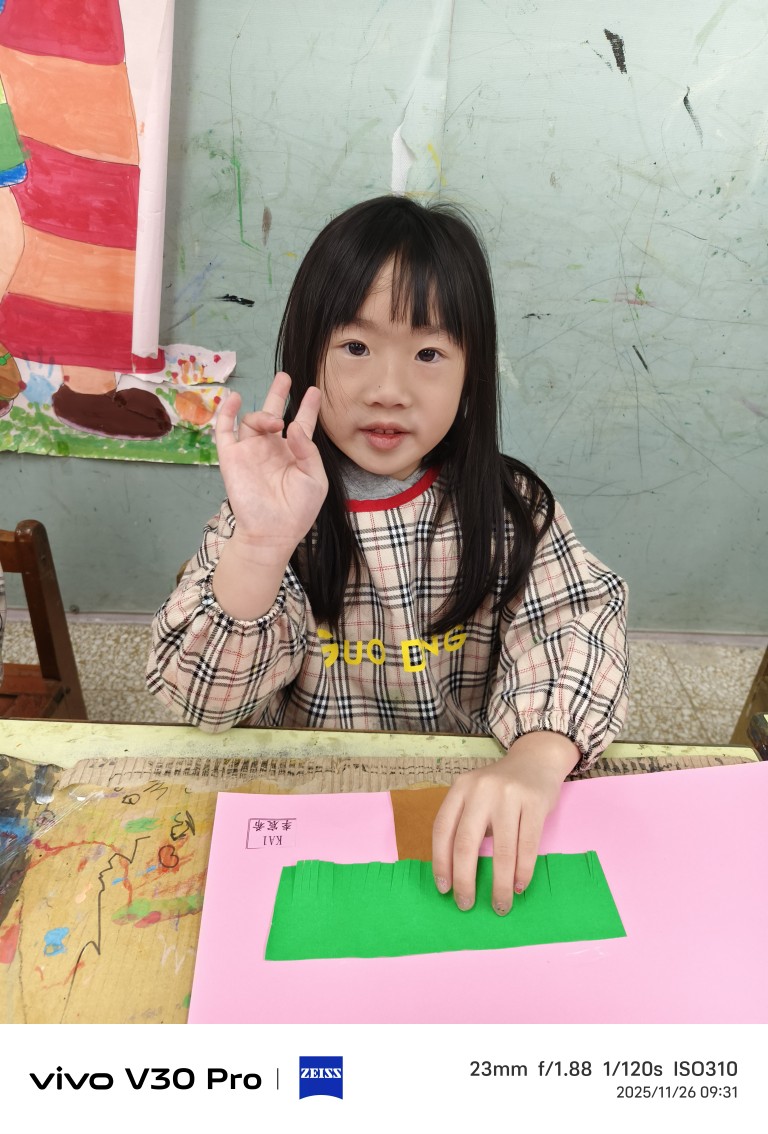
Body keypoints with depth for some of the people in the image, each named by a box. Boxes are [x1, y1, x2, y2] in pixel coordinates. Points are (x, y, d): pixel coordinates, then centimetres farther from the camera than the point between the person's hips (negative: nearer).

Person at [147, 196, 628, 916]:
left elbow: (577, 628, -14)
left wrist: (536, 758, -33)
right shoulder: (272, 511, -9)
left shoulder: (511, 511, -4)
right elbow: (204, 698, -14)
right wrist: (261, 549, -31)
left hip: (467, 796, 2)